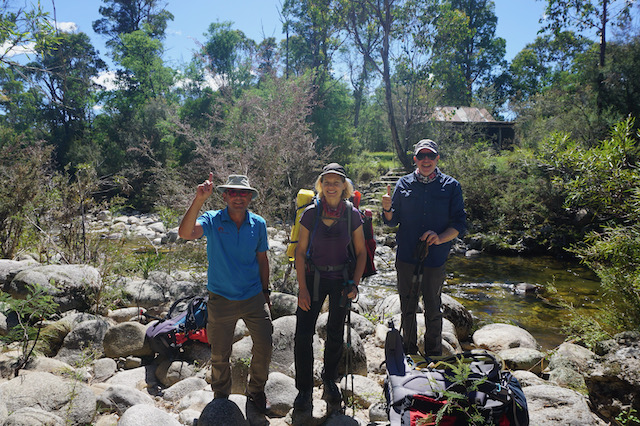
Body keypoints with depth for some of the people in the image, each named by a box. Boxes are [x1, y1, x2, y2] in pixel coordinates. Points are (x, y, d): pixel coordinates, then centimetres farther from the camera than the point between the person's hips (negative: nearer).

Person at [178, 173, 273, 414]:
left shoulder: (258, 224, -1)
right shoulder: (212, 220, -10)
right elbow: (185, 233, -29)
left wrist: (265, 293, 11)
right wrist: (199, 200, -39)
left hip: (253, 297, 2)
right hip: (221, 300, -2)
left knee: (264, 349, 7)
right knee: (220, 355, 11)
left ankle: (256, 392, 34)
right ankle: (221, 397, 37)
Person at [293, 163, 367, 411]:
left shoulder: (352, 215, -7)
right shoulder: (311, 213, -9)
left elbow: (361, 252, 1)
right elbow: (300, 251, -5)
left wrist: (355, 284, -7)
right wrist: (302, 288, -9)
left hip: (341, 279, 1)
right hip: (313, 278, -1)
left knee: (336, 334, 13)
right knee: (303, 335, -3)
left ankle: (329, 379, 38)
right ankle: (304, 389, 16)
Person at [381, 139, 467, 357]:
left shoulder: (451, 186, 0)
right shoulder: (404, 184, 4)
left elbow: (459, 224, -1)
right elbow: (392, 221, 8)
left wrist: (440, 238, -19)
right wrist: (387, 210, -15)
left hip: (435, 258, -1)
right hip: (406, 257, 1)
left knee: (433, 310, 10)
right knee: (407, 308, 13)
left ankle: (433, 358, 28)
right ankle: (409, 354, 30)